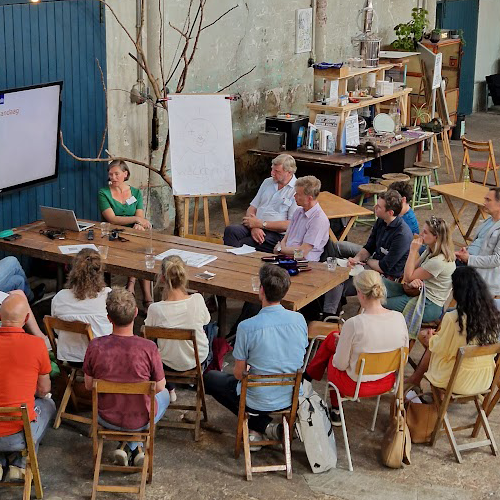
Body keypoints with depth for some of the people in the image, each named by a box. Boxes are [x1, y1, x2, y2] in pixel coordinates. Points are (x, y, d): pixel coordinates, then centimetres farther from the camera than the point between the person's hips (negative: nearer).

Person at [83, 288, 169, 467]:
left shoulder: (95, 346, -21)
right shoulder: (149, 348, -26)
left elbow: (88, 386, -6)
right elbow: (159, 387, -11)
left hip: (107, 418, 2)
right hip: (140, 420, -2)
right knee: (164, 395, 32)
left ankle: (126, 447, 21)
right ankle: (134, 446, 18)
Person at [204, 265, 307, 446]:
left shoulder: (247, 327, -24)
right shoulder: (299, 320, -11)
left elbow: (238, 374, -12)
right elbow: (299, 361, 6)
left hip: (259, 402, -6)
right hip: (292, 398, 6)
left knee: (209, 377, 20)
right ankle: (264, 424, 16)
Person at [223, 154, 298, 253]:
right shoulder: (267, 182, 19)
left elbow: (291, 224, -11)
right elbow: (252, 208, 16)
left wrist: (261, 224, -12)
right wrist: (254, 227, -7)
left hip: (276, 234, -6)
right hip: (256, 226, 6)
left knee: (241, 244, -31)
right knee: (230, 230, -26)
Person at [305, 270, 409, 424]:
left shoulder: (353, 324, -30)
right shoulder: (399, 318, -15)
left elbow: (340, 364, -17)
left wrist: (339, 342, 5)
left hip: (355, 385, -5)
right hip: (387, 382, 5)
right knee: (332, 337, 24)